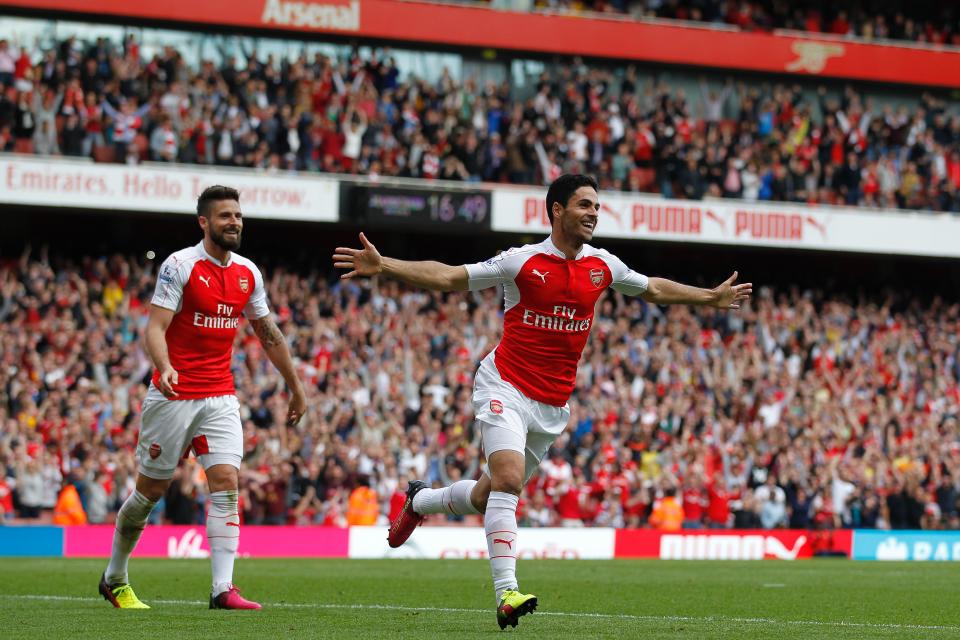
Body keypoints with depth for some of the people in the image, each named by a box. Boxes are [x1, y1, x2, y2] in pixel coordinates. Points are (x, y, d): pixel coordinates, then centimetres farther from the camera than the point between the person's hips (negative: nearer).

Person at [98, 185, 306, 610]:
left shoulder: (248, 273, 8)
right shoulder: (179, 266, -9)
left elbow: (269, 335, 19)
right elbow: (155, 327, -17)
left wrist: (295, 388, 22)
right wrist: (164, 368, -36)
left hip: (220, 398, 4)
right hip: (173, 396, -4)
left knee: (226, 483, -12)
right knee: (150, 490, 5)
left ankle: (222, 589, -17)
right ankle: (114, 579, 24)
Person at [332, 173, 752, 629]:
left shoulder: (603, 266, 5)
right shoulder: (523, 261, -9)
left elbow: (654, 289, 24)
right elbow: (448, 278, -8)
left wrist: (711, 298, 26)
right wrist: (383, 266, -19)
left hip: (552, 405, 5)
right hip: (506, 387, -5)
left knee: (490, 496, 10)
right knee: (508, 477, -25)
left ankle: (420, 501, 41)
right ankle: (506, 593, -28)